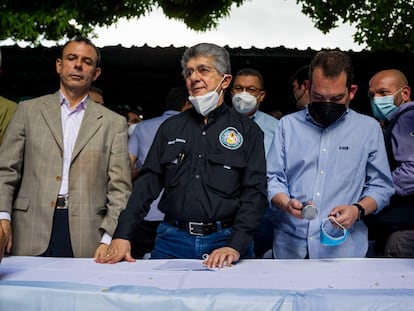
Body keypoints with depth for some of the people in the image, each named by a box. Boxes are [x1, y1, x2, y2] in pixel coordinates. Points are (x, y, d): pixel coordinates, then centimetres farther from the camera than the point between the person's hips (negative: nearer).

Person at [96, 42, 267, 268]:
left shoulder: (248, 131, 3)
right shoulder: (170, 128, 11)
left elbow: (255, 192, -4)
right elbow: (147, 184, 6)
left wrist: (235, 246, -17)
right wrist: (122, 236, -5)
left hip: (225, 241, -2)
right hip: (173, 241, 2)